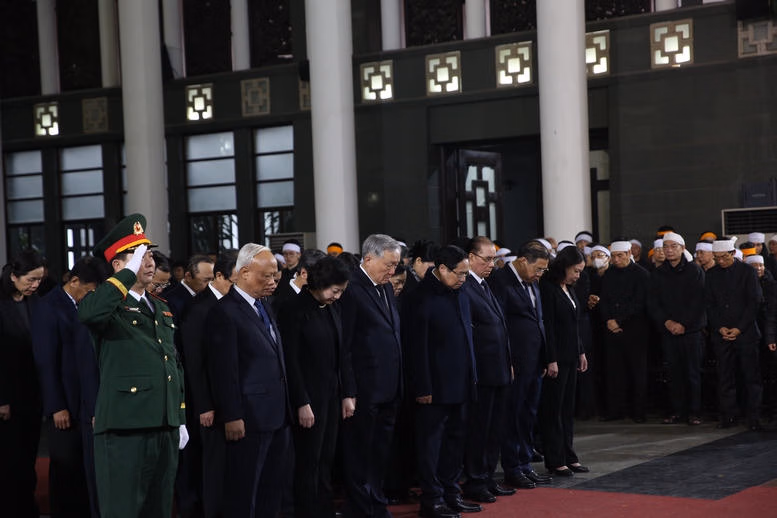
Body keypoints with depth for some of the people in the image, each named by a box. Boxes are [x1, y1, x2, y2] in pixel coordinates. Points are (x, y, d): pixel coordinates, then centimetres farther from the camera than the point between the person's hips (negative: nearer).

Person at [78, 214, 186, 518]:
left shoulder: (161, 308, 18)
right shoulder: (108, 304, -5)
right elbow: (88, 314, -31)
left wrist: (180, 419, 17)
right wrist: (129, 273, -22)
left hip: (165, 429, 7)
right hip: (123, 429, -7)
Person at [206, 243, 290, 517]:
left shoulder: (263, 307, 15)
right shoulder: (225, 312, -13)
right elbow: (224, 370, -16)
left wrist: (285, 408, 14)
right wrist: (232, 417, -18)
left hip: (277, 416, 9)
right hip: (249, 419, -9)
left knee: (272, 489, 13)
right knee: (243, 495, 1)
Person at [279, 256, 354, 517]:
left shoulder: (333, 308, 9)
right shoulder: (295, 310, -12)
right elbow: (291, 361, -13)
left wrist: (347, 394, 9)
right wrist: (302, 403, -15)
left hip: (333, 397, 7)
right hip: (309, 398, -7)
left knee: (326, 460, 11)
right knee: (308, 463, 0)